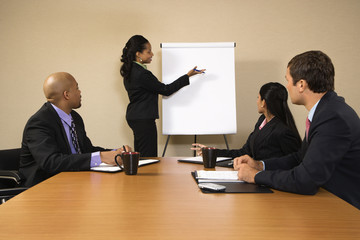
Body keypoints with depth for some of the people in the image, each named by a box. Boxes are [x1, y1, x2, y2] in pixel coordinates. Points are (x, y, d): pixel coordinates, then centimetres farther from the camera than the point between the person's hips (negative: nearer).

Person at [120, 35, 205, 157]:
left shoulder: (130, 70, 8)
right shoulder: (142, 74, -22)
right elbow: (166, 90, -15)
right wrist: (188, 76, -11)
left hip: (134, 117, 10)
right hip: (143, 119, -10)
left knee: (139, 156, 13)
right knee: (148, 157, -6)